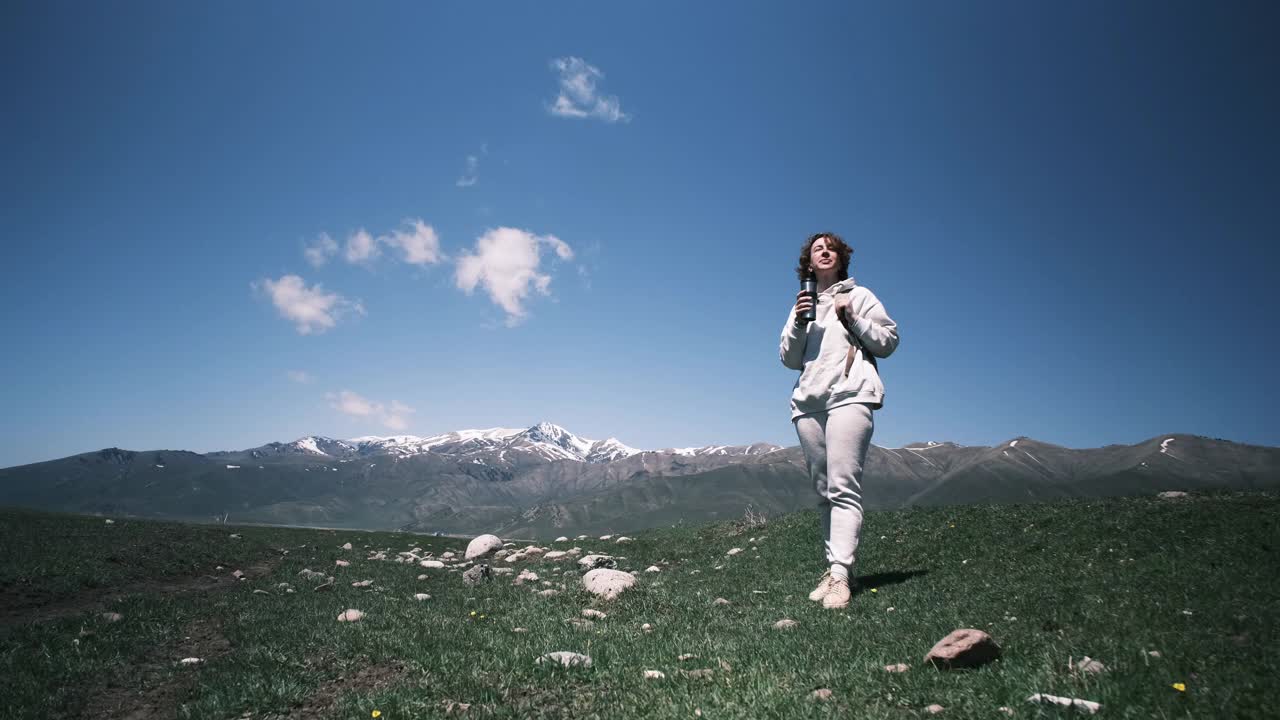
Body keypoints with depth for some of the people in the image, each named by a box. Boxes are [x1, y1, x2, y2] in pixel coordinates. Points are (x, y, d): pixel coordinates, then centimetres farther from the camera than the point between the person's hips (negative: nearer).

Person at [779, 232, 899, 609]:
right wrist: (798, 323, 0)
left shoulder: (859, 295, 14)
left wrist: (853, 318, -5)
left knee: (843, 486, -16)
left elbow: (889, 341, 6)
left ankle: (840, 575, -22)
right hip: (808, 401, 5)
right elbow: (789, 359, 16)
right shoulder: (803, 305, 24)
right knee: (823, 491, 3)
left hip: (850, 395, -4)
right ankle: (832, 567, 6)